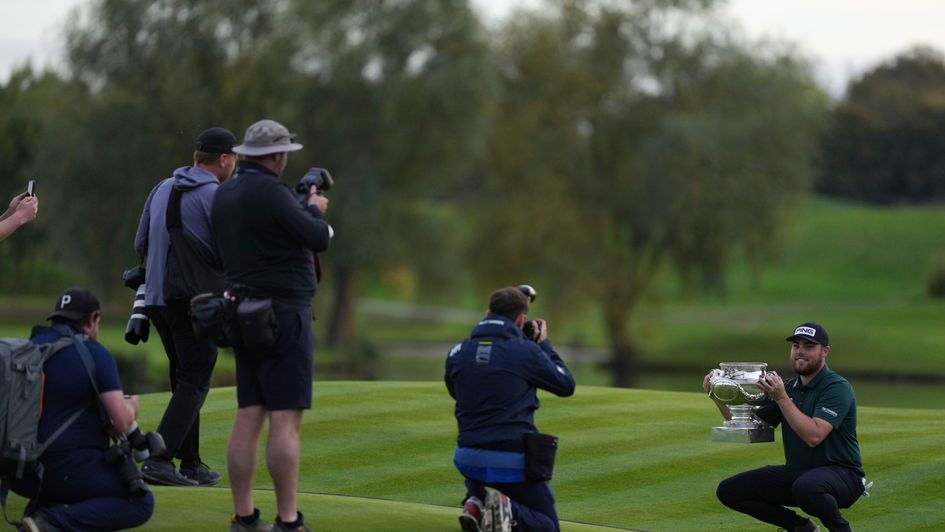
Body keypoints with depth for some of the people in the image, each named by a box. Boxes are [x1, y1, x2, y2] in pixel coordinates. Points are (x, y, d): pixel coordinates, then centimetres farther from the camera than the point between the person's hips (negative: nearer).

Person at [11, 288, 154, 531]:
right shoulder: (95, 354, -8)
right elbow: (122, 423, -13)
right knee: (142, 503, 6)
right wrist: (131, 406, 10)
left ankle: (39, 506, 10)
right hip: (67, 471, -7)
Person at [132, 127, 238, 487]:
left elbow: (140, 245, 16)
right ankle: (159, 460, -18)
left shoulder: (161, 189, 12)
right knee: (195, 382, -6)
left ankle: (191, 464, 16)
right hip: (197, 299, -8)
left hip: (157, 297, 8)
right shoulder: (215, 195, -11)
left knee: (184, 378, 16)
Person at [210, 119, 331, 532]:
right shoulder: (270, 193, -16)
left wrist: (302, 208, 16)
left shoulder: (224, 194, 11)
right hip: (282, 312, -9)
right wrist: (315, 210, 7)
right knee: (286, 420, -8)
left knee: (249, 417, 7)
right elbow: (319, 239, -13)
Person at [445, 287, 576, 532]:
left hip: (469, 461, 4)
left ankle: (474, 502, 11)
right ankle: (510, 510, -21)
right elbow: (566, 385, 4)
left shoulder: (457, 353, 2)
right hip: (514, 463, -4)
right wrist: (544, 345, 17)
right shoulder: (527, 351, -10)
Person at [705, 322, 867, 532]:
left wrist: (782, 398, -27)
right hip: (796, 473, 8)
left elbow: (814, 436, -27)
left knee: (806, 486, -42)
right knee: (729, 490, -3)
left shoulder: (837, 387, -13)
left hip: (840, 474, -8)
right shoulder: (788, 387, 11)